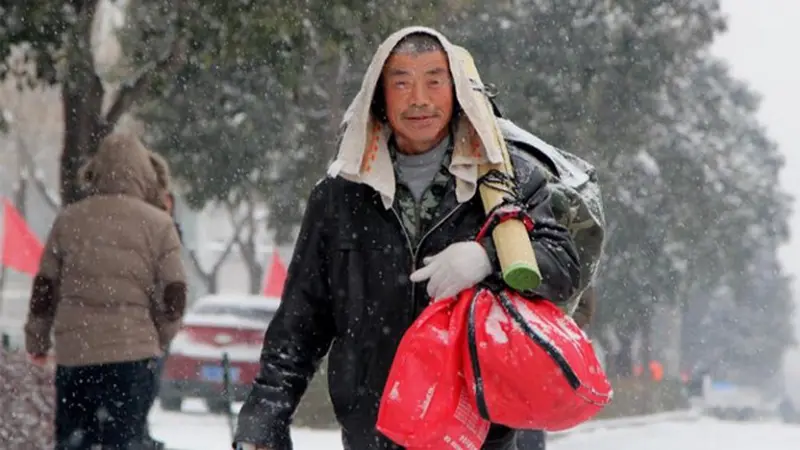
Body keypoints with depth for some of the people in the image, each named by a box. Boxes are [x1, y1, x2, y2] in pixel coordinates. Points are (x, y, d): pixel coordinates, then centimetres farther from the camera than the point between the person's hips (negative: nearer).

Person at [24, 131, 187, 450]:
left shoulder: (69, 219, 4)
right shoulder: (158, 224, -2)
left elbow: (44, 288, 7)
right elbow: (175, 295, -3)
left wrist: (36, 340, 20)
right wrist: (159, 339, 14)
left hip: (74, 351, 2)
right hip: (133, 352, -2)